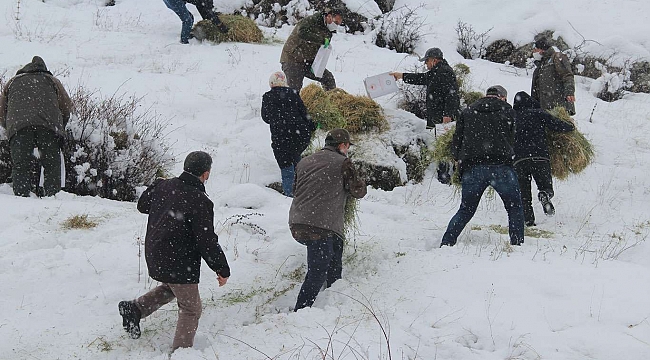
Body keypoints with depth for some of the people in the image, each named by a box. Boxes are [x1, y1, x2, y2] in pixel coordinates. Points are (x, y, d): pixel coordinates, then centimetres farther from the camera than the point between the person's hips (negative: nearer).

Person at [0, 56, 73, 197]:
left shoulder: (12, 82, 31)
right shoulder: (52, 80, 28)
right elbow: (67, 107, 21)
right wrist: (60, 127, 33)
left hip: (18, 125, 0)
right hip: (49, 125, 0)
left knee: (21, 165, -3)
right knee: (52, 165, 2)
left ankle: (21, 196, -18)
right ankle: (53, 195, -9)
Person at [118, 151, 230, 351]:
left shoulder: (163, 187, -1)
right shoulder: (200, 202, -23)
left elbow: (142, 205, 19)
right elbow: (207, 242, -21)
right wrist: (222, 269, -10)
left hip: (154, 256, 8)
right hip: (179, 263, -8)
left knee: (171, 287, 34)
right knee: (191, 309, 7)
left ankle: (135, 308, 23)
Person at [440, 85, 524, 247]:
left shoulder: (468, 111, 17)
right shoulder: (507, 110, 13)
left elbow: (456, 141, 13)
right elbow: (511, 140, 14)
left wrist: (460, 160, 25)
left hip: (472, 167, 3)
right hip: (501, 166, -3)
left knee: (466, 210, 14)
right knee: (515, 207, 11)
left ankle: (446, 244, 6)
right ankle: (517, 243, 2)